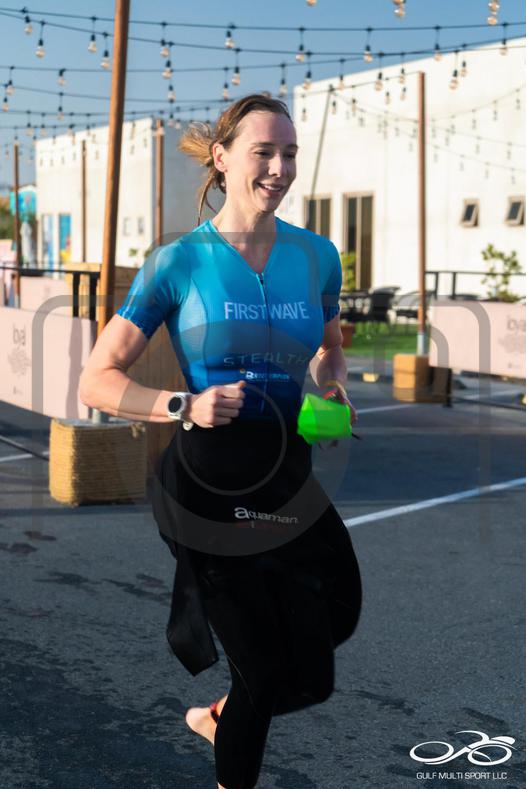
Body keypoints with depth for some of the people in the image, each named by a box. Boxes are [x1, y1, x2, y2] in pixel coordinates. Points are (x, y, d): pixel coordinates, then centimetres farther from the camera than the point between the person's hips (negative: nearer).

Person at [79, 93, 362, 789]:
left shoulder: (317, 256, 3)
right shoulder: (179, 262, -7)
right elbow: (98, 381, -6)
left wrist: (335, 385, 1)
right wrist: (184, 406, -21)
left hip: (289, 478, 4)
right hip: (208, 485, -4)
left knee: (311, 677, 10)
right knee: (269, 674, 7)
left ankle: (217, 717, 41)